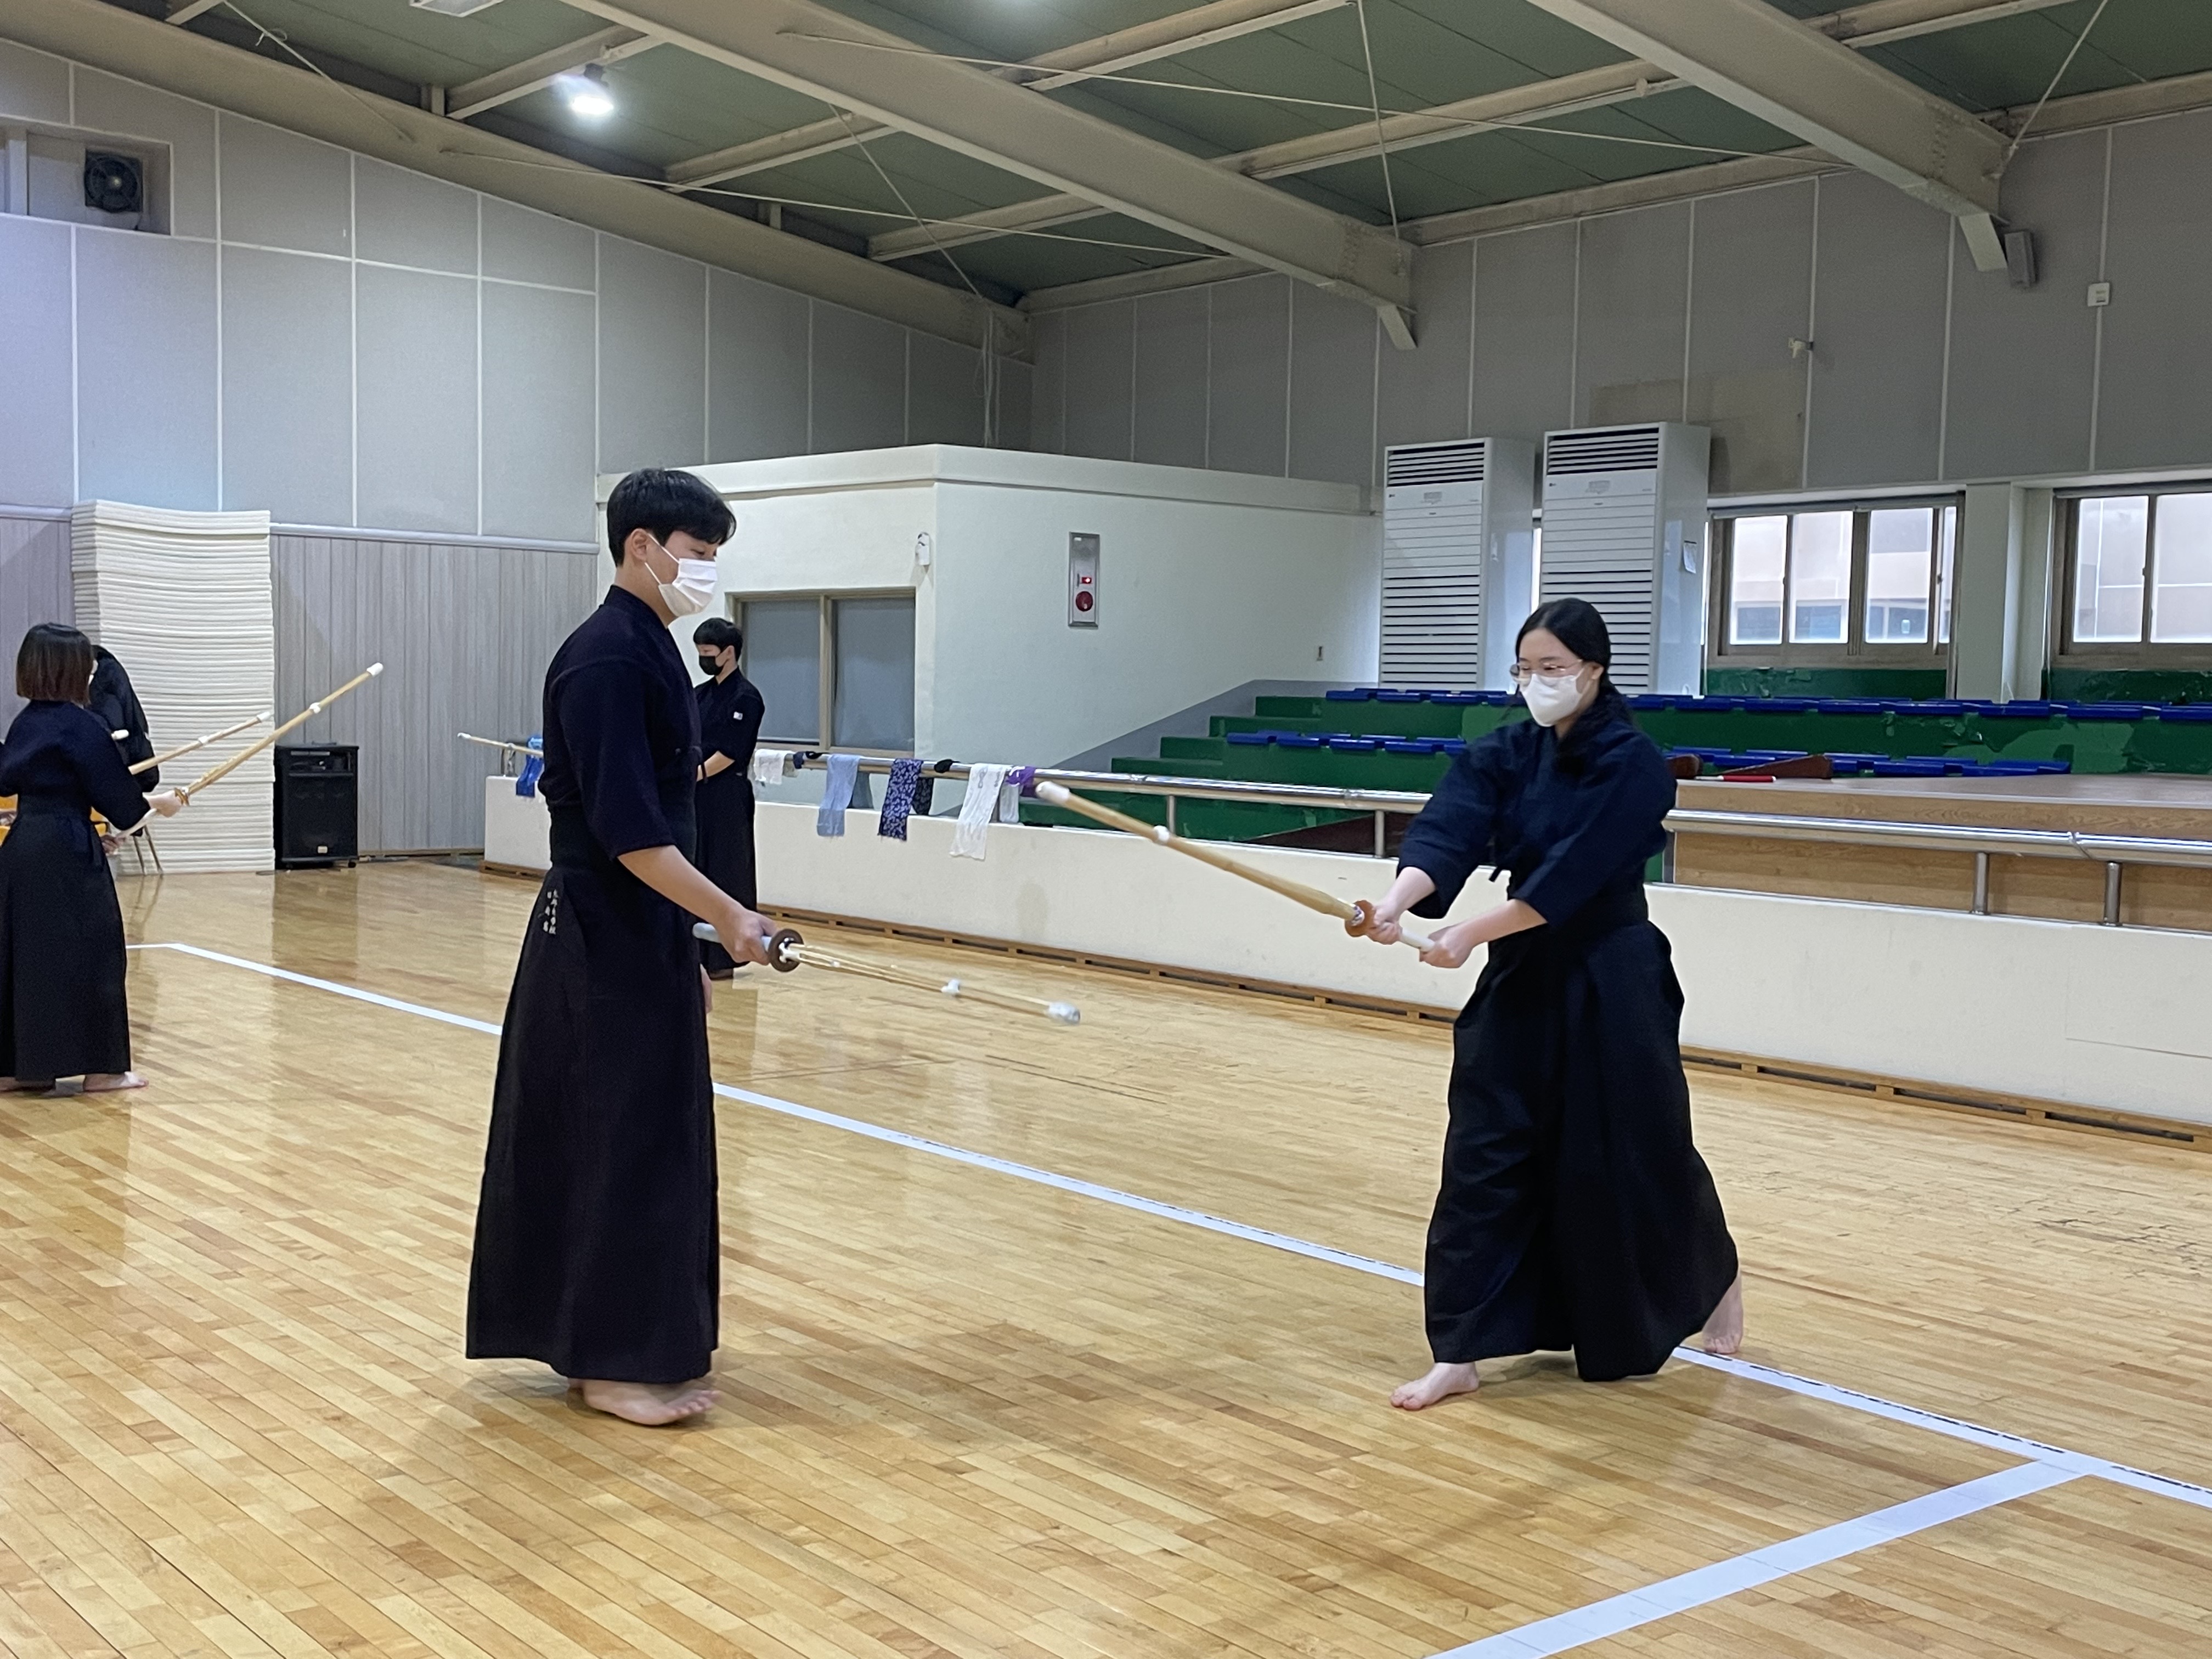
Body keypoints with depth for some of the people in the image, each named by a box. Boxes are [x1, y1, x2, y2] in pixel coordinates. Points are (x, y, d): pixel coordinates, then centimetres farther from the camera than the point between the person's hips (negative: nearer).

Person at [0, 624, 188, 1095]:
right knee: (89, 950, 0)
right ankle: (100, 1066, 4)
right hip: (67, 852, -8)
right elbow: (117, 797, -12)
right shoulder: (83, 726, -13)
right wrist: (159, 803, 4)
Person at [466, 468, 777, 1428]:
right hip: (607, 945, -10)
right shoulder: (607, 659, -18)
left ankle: (624, 1341, 27)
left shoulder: (648, 650, 13)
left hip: (637, 939, 10)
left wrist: (686, 948, 18)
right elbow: (627, 832, -23)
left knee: (650, 1132, 15)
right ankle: (614, 1361, 9)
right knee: (622, 1138, -2)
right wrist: (728, 916, -18)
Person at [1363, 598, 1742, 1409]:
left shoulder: (1632, 766, -14)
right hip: (1521, 979, 5)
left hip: (1611, 985, -5)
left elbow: (1571, 875, -24)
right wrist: (1397, 899, -33)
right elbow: (1446, 832, -14)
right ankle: (1459, 1353, 6)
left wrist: (1470, 935, -30)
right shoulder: (1504, 755, 2)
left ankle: (1717, 1281, 39)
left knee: (1632, 1155, 8)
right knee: (1484, 1158, 1)